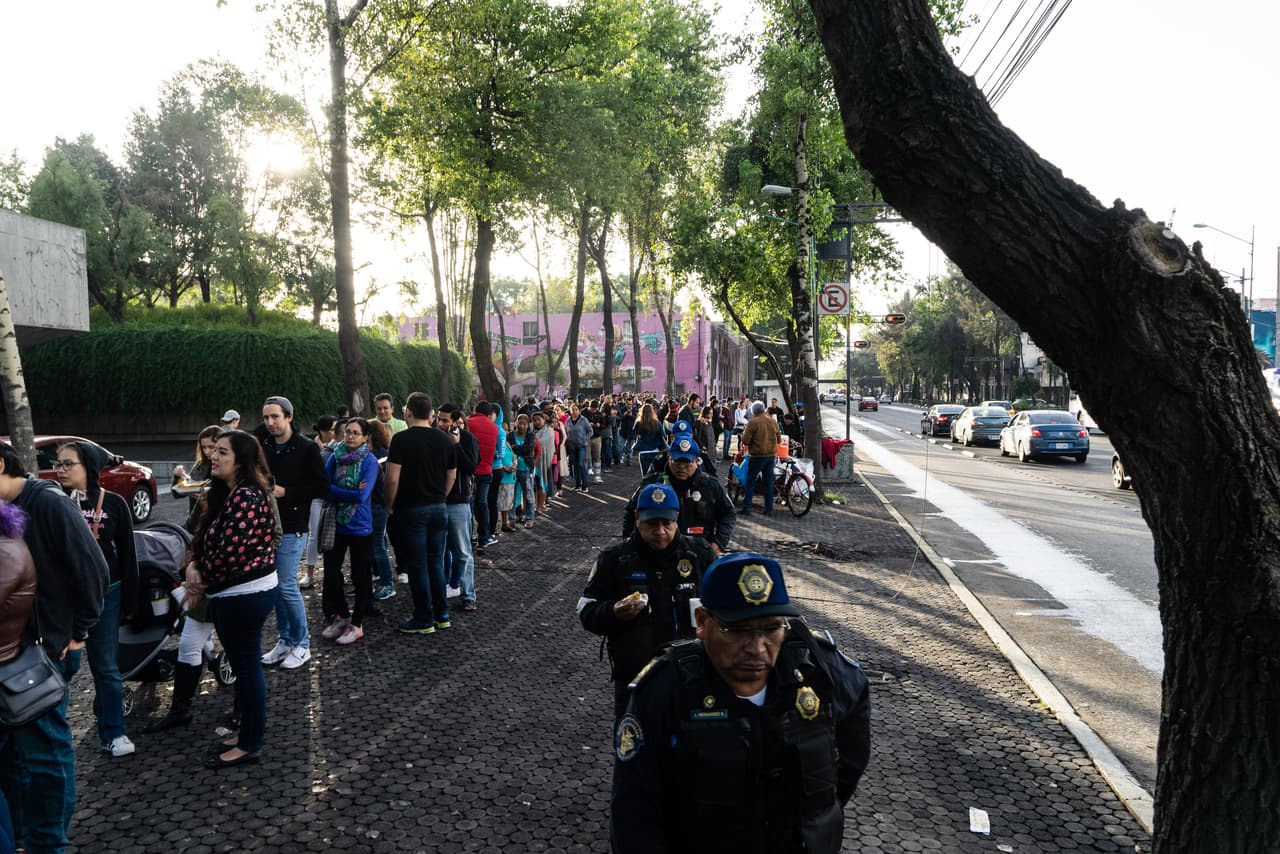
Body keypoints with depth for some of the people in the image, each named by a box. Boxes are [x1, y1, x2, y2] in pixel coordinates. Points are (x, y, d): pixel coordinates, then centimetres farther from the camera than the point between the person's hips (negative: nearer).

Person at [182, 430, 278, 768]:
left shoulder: (245, 498, -23)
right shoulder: (223, 494, 10)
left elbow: (229, 552, -25)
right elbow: (203, 537, 13)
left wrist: (202, 583, -9)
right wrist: (192, 567, -6)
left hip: (245, 594, -10)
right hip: (238, 592, 10)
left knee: (246, 666, 3)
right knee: (243, 664, 20)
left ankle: (250, 744, 17)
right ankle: (251, 730, 34)